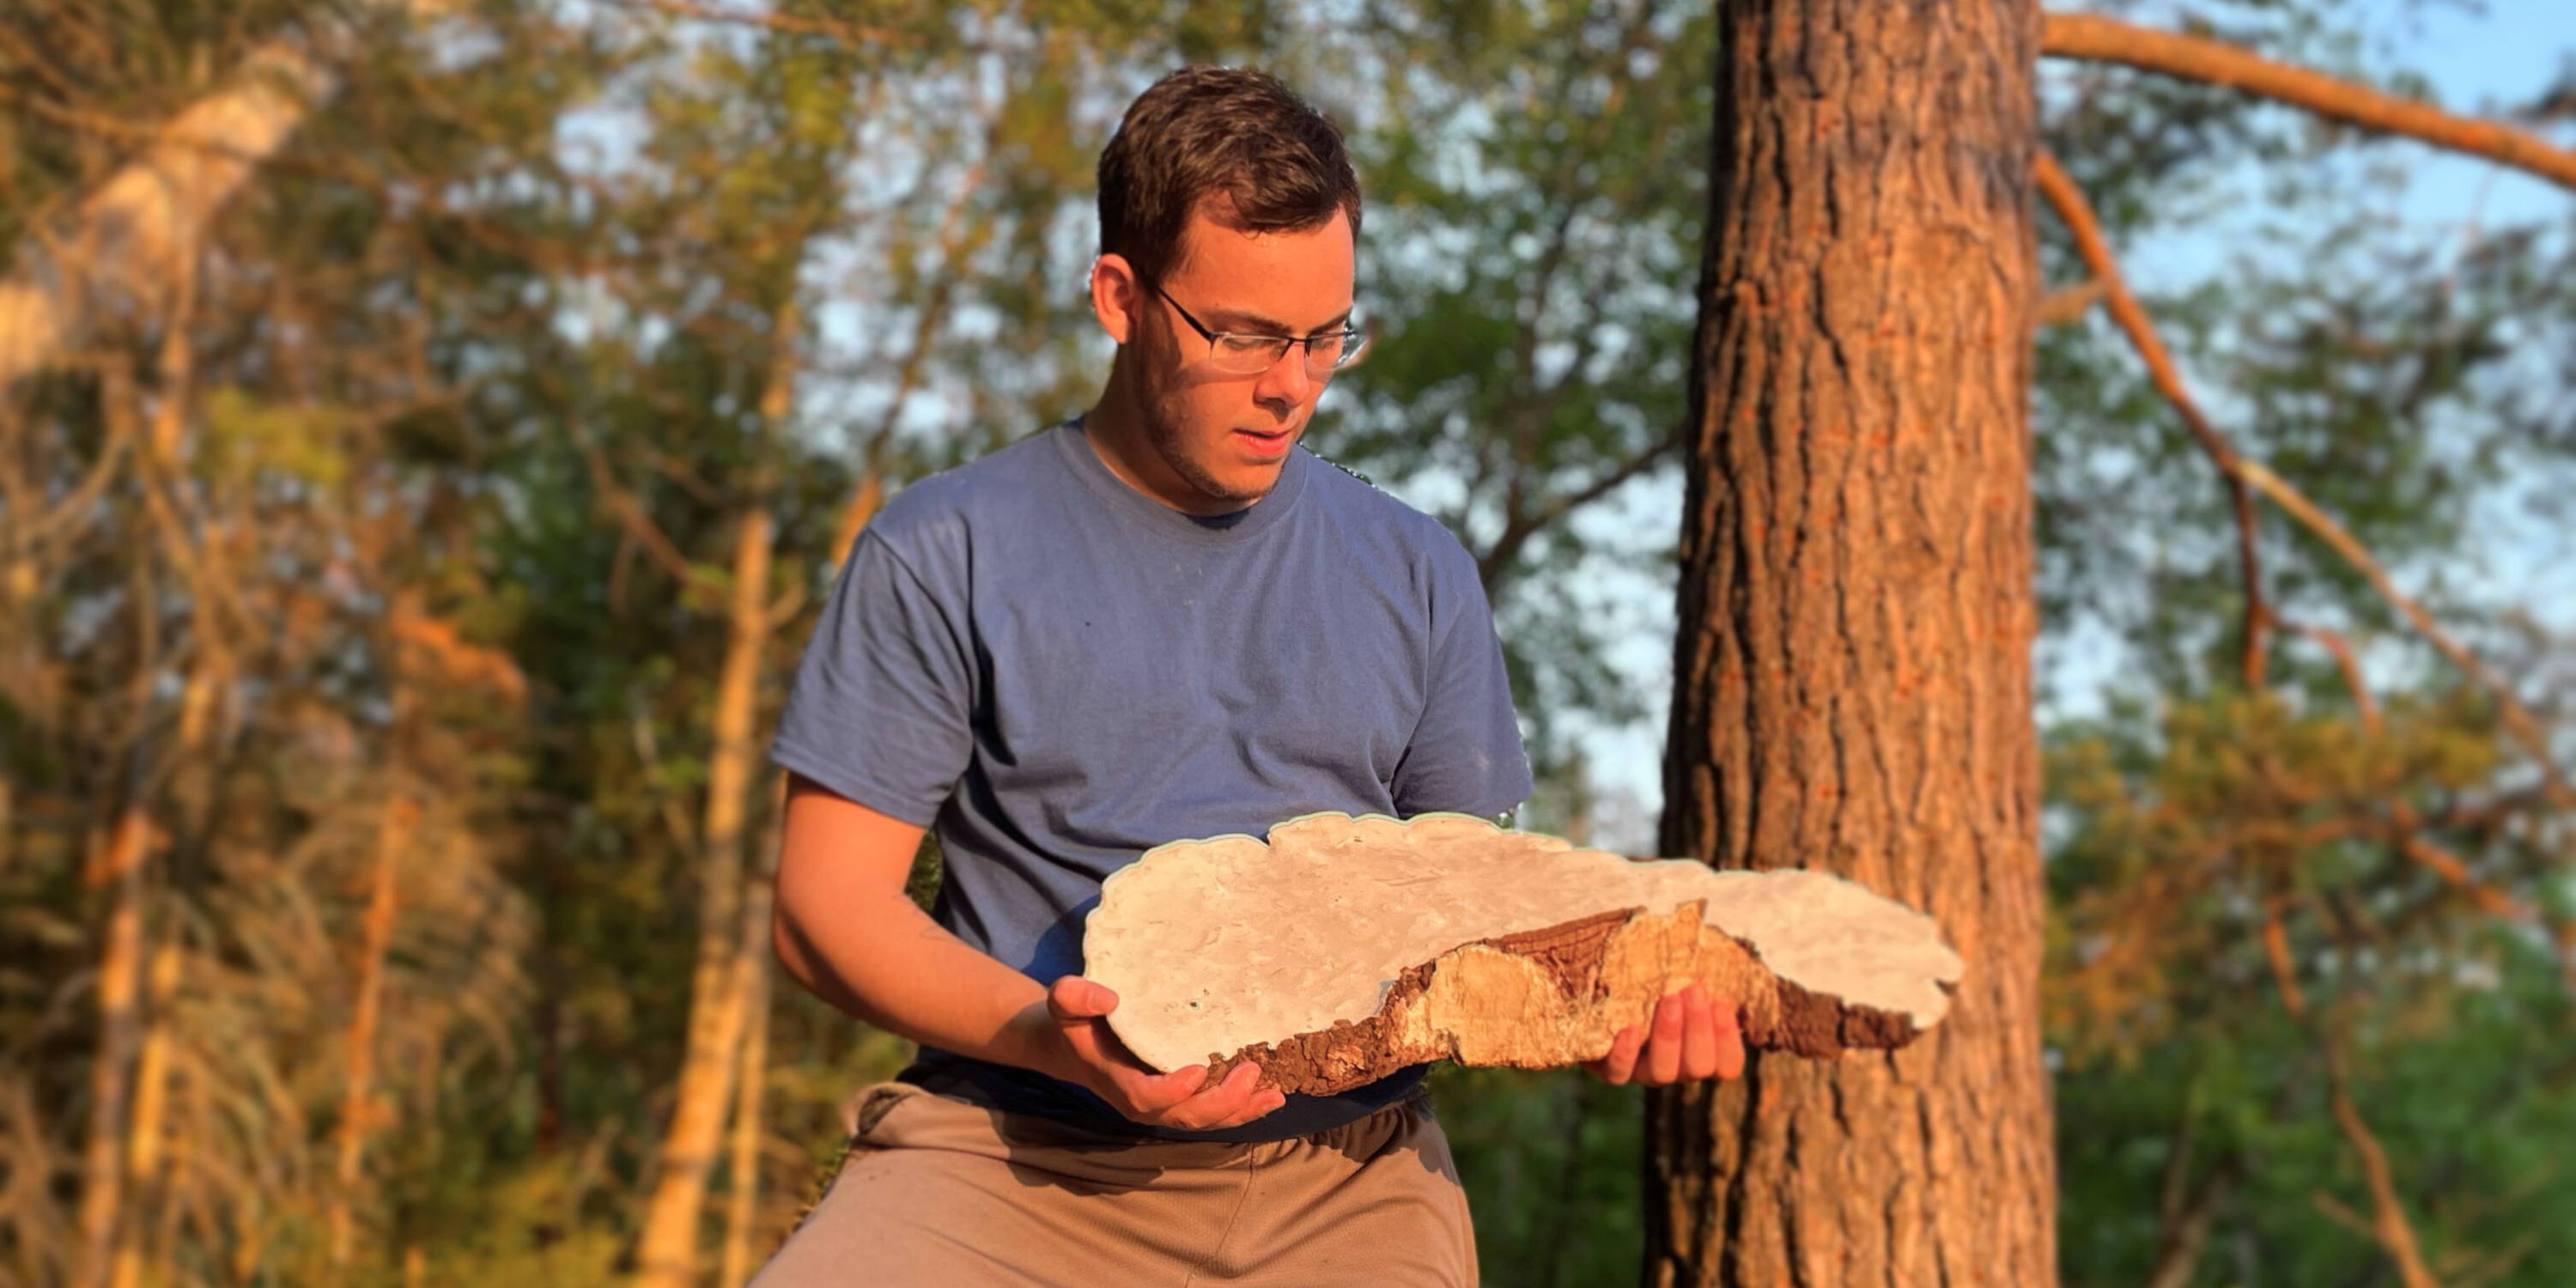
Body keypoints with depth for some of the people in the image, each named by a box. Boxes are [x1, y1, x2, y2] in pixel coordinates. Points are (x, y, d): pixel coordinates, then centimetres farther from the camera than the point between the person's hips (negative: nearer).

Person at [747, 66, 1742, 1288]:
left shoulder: (1417, 576, 13)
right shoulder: (943, 556, 3)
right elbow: (827, 904, 0)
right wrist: (1048, 1037, -18)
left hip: (1342, 1164, 3)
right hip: (1020, 1144, -3)